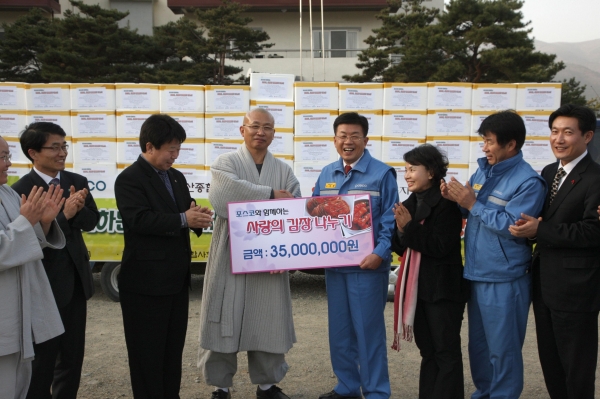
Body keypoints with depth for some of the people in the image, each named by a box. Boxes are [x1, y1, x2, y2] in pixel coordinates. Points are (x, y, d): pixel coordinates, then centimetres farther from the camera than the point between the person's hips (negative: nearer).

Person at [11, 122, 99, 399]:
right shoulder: (21, 190, -15)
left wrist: (77, 210, -23)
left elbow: (91, 221, -3)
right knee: (42, 358, 10)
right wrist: (64, 215, -29)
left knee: (73, 353, 18)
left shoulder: (77, 182, 3)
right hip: (45, 283, -6)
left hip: (76, 280, 6)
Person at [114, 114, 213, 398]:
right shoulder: (129, 179, -12)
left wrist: (196, 217, -9)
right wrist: (183, 219, -28)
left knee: (173, 348, 17)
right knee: (148, 353, 4)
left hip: (177, 278, 8)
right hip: (146, 281, -8)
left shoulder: (176, 177, 14)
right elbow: (139, 220, -24)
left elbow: (185, 213, 15)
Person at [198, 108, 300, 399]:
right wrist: (270, 195, -16)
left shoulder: (284, 171, 9)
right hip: (230, 256, -2)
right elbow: (223, 194, -22)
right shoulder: (226, 163, 0)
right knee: (225, 321, 4)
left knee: (269, 321, 9)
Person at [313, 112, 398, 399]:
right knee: (339, 330, 14)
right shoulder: (326, 174, 10)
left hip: (367, 265, -5)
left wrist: (380, 253, -19)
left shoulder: (381, 173, -5)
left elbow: (389, 220, -9)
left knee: (368, 330, 1)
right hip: (333, 264, 6)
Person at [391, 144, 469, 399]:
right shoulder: (409, 205, 9)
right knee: (428, 351, 16)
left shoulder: (447, 204, -13)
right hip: (417, 287, 8)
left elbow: (440, 247, -19)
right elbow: (400, 248, 8)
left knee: (446, 351, 2)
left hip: (443, 289, -7)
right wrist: (401, 230, -12)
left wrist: (410, 227, -19)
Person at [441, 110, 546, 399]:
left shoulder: (528, 181, -15)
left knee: (502, 350, 7)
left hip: (504, 280, -8)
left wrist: (472, 204, -19)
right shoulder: (483, 170, 7)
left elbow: (511, 226, -23)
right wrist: (456, 199, -7)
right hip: (476, 273, 8)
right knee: (478, 345, 21)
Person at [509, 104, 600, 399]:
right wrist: (530, 227, -8)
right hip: (544, 283, 8)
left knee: (576, 367, 7)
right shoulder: (549, 172, 11)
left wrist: (540, 230, -22)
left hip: (575, 288, -8)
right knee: (550, 360, 19)